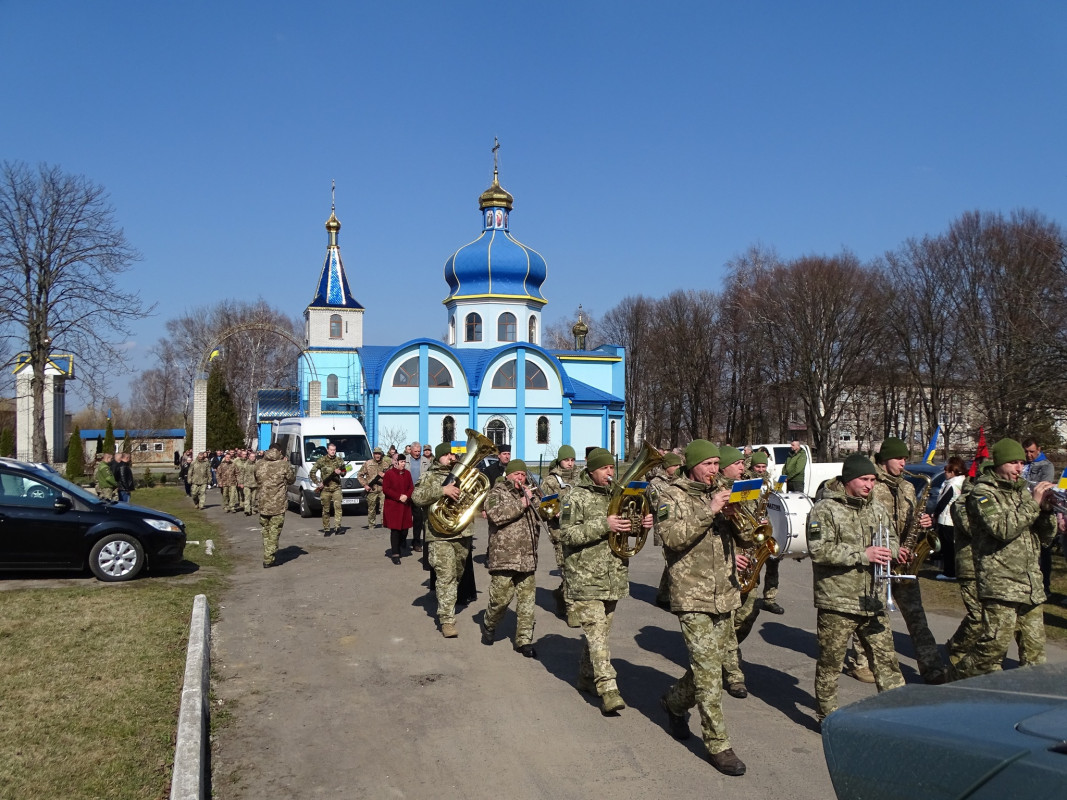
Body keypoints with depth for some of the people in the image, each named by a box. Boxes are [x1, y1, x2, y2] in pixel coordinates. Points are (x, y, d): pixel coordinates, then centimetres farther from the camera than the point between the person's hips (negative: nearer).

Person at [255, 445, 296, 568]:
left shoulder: (259, 465, 2)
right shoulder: (284, 465, -8)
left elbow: (257, 482, 14)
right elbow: (291, 479, 6)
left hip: (263, 504, 3)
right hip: (279, 504, -3)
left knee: (265, 530, 16)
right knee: (274, 532, 3)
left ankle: (268, 556, 22)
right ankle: (268, 559, 2)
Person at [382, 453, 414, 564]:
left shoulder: (407, 473, 8)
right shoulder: (388, 473, -6)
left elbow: (411, 487, 8)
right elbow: (385, 489, -9)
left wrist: (406, 496, -12)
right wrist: (398, 497, -16)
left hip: (405, 506, 4)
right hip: (393, 506, -4)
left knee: (404, 529, 6)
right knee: (395, 530, -4)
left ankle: (401, 549, 30)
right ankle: (395, 554, 1)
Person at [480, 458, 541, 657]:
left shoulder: (528, 494, 20)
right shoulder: (496, 493, 1)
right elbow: (496, 515, -17)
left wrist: (531, 500, 2)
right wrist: (520, 504, -13)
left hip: (527, 557, 6)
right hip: (504, 557, -5)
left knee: (527, 600, 4)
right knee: (501, 598, -3)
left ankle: (524, 640, 12)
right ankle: (488, 626, 25)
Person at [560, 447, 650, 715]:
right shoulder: (576, 498, -7)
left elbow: (627, 529, 23)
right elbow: (567, 534, -16)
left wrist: (644, 523, 0)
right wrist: (604, 525, -24)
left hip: (614, 579, 7)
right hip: (585, 580, -6)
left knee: (599, 632, 15)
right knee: (596, 634, -10)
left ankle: (586, 677, 30)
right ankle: (607, 688, -10)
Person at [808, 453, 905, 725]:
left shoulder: (877, 509, 12)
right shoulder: (825, 510, -10)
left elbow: (892, 539, 21)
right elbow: (819, 550, -20)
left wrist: (889, 550, -4)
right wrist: (862, 554, -21)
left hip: (873, 601, 6)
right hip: (836, 602, -5)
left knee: (886, 657, 11)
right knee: (830, 663, 7)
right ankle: (827, 717, 21)